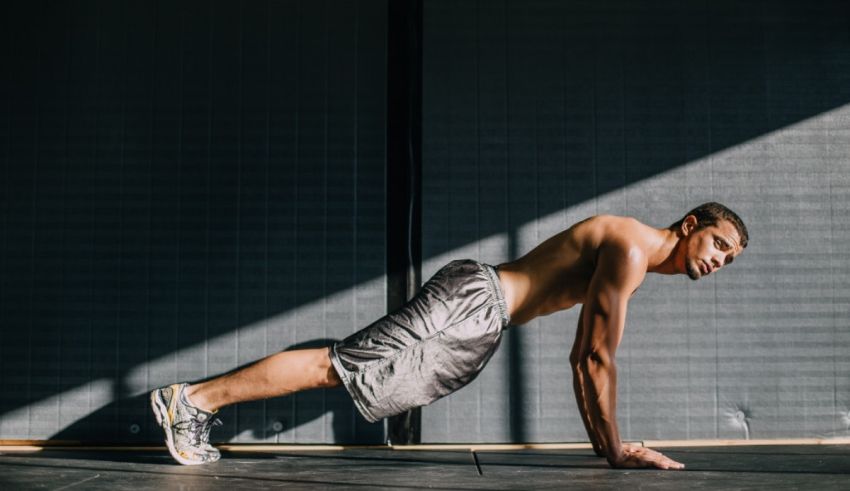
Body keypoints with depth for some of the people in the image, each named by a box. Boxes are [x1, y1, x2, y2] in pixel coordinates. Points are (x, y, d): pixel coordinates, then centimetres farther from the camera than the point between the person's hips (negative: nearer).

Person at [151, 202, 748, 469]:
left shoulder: (628, 252, 19)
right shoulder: (630, 248, -12)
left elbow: (584, 355, 23)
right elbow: (598, 357, -18)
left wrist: (606, 442, 21)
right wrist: (615, 450, -12)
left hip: (479, 317, 9)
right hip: (472, 301, -9)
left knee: (352, 370, 7)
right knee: (342, 367, -13)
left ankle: (199, 403, 11)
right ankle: (194, 397, -11)